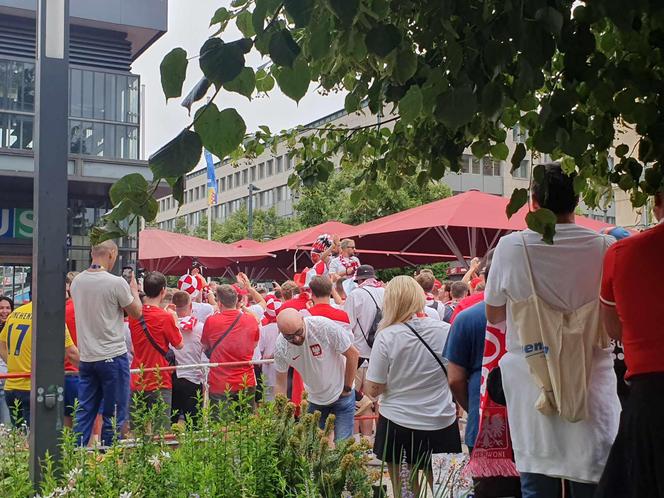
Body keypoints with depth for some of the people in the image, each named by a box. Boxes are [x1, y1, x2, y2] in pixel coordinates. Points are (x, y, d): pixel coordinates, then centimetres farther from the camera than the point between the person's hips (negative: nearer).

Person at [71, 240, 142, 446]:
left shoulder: (77, 281, 4)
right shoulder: (116, 283, -15)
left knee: (84, 412, 12)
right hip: (112, 357, -6)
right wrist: (134, 289, 14)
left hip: (86, 358, 6)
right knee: (114, 416, 4)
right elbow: (136, 312, -3)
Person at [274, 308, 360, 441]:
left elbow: (353, 354, -15)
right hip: (314, 399, 3)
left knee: (342, 444, -4)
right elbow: (280, 384, -3)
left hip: (341, 395, -3)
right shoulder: (280, 347, -16)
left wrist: (347, 388, -8)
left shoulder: (325, 326, -27)